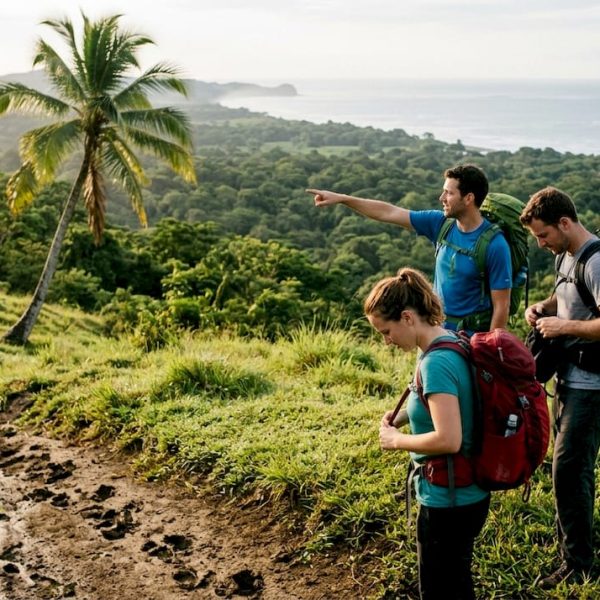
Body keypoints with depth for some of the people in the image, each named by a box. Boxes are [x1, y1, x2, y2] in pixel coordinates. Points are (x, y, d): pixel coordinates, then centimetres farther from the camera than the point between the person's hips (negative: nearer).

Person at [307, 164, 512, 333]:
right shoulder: (440, 223, -2)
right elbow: (389, 213, 3)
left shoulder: (495, 245, -19)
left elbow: (501, 306, -16)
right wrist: (341, 198, 3)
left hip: (472, 335, -6)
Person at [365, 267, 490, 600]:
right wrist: (406, 419, 7)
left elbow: (448, 440, -31)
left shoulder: (436, 363, -25)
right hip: (471, 494, 9)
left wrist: (396, 440, -16)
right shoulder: (457, 345, 4)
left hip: (447, 502, -9)